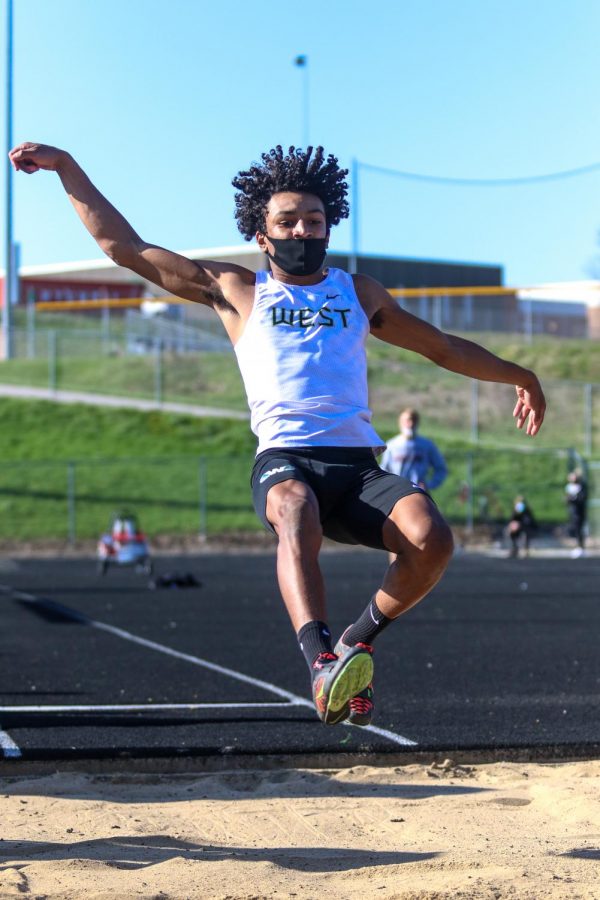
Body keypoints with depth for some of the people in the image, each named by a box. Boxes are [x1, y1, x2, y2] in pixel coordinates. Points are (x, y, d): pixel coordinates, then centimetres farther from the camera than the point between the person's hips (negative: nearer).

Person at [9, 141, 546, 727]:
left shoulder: (359, 294, 25)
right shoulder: (236, 292, 19)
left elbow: (443, 348, 37)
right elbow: (124, 246, 20)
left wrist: (517, 375, 38)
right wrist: (66, 167, 17)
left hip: (358, 464, 3)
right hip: (284, 460, -2)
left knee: (430, 537, -28)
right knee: (296, 511, -40)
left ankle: (359, 639, -2)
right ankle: (321, 663, -57)